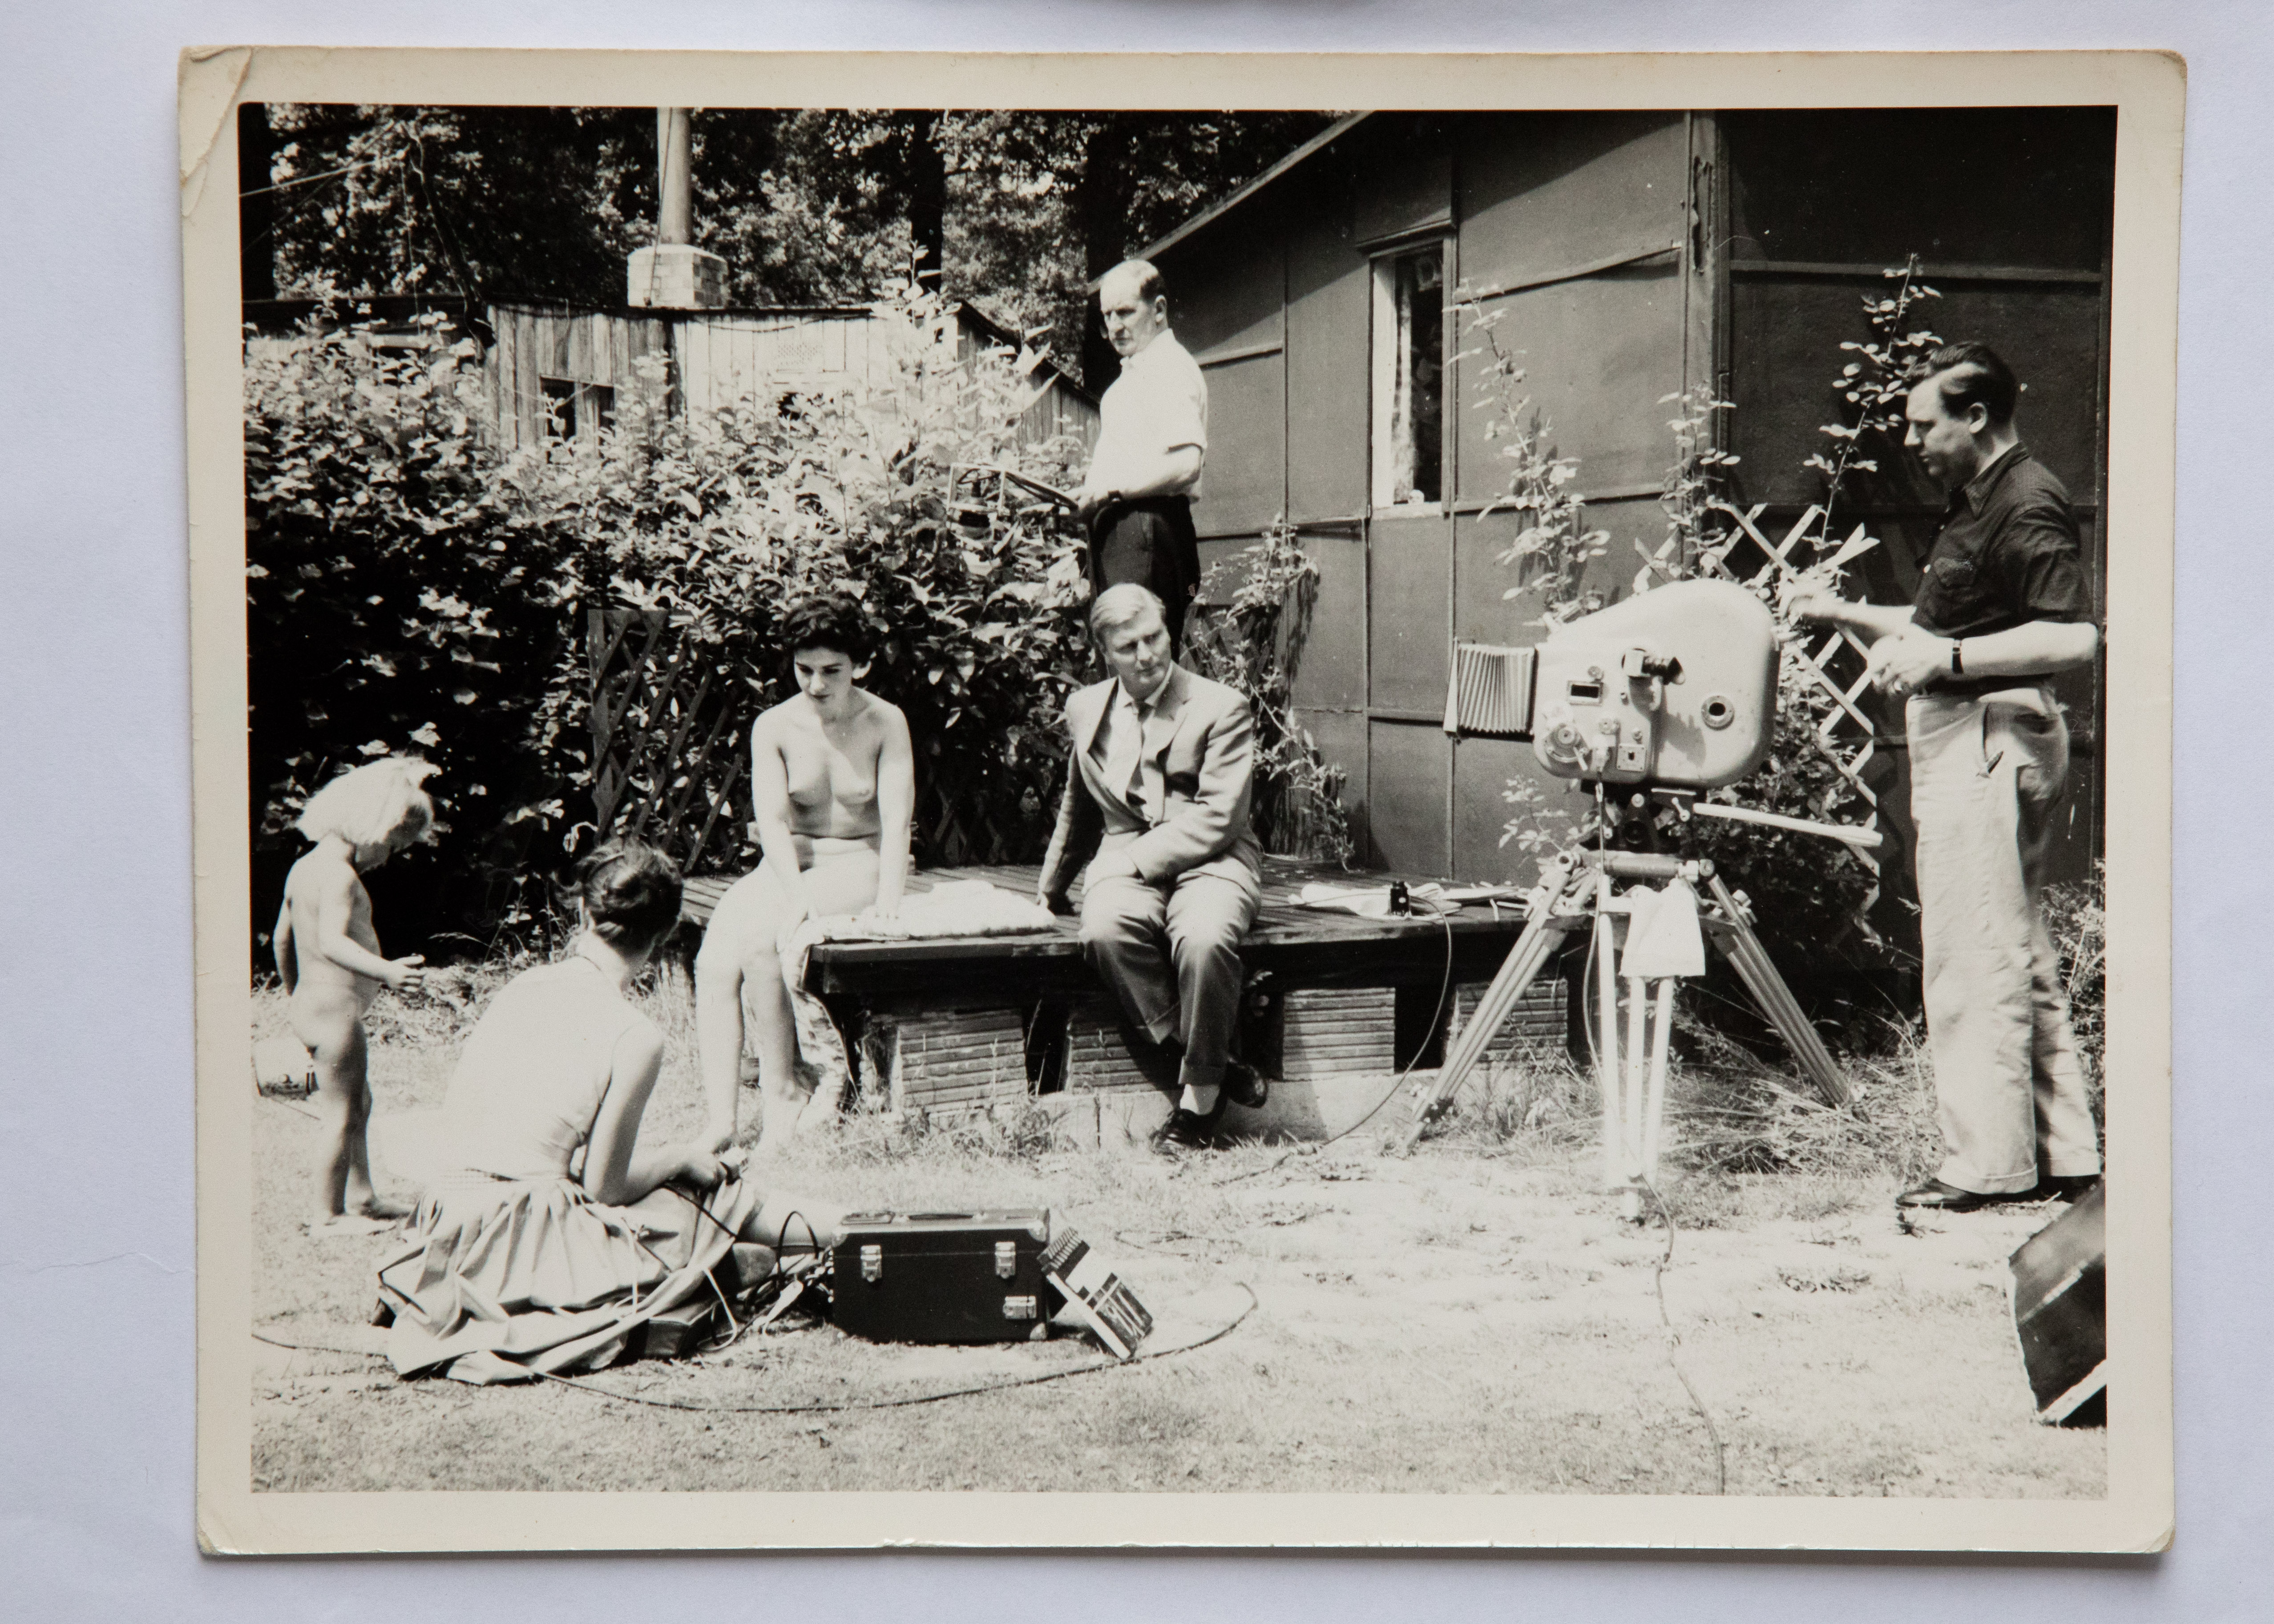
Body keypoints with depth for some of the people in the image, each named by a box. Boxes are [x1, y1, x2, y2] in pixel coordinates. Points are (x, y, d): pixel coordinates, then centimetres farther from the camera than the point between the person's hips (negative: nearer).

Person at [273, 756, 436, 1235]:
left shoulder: (304, 867, 11)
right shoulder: (340, 875, -19)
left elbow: (281, 938, 20)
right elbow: (332, 941, -34)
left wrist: (293, 991, 33)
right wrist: (386, 971, -46)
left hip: (309, 1003, 10)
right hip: (336, 1007, -10)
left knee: (357, 1103, 20)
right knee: (340, 1112, 0)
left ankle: (362, 1197, 29)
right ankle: (327, 1214, 7)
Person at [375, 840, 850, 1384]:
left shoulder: (520, 986, 6)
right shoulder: (635, 1036, -13)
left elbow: (448, 1137, 11)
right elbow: (604, 1185, -9)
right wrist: (683, 1156, 10)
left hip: (446, 1230, 6)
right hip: (521, 1236, -6)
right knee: (709, 1191, 14)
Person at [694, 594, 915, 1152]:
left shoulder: (885, 723, -4)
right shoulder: (774, 727, 0)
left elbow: (897, 821, -10)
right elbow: (772, 820, -10)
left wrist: (888, 899, -27)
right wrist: (796, 893, -27)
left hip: (859, 863, -3)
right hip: (789, 865, 3)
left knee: (759, 936, -31)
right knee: (714, 962, -25)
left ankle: (782, 1091, -19)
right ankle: (719, 1125, -29)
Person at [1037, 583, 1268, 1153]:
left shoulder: (1221, 707, -1)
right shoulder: (1085, 709, 14)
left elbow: (1216, 820, -10)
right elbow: (1077, 811, 30)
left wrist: (1136, 857, -16)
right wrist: (1051, 885, 37)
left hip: (1209, 860, -3)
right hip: (1127, 861, 3)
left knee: (1204, 939, -37)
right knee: (1105, 931, -33)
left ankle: (1199, 1095, -18)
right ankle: (1215, 1066, -21)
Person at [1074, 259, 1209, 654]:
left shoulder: (1173, 369, -9)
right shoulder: (1131, 374, 22)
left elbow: (1186, 465, -22)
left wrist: (1111, 491, -18)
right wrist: (1089, 495, 12)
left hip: (1148, 527, -10)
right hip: (1116, 529, 10)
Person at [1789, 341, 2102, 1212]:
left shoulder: (2028, 505, -14)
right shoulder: (1975, 501, 18)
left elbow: (2074, 637, -23)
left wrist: (1947, 657, -25)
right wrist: (1846, 614, 18)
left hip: (1990, 737, -11)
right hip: (1962, 738, 11)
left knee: (1973, 955, -8)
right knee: (2019, 952, 12)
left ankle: (1988, 1164, -2)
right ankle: (2060, 1153, 19)